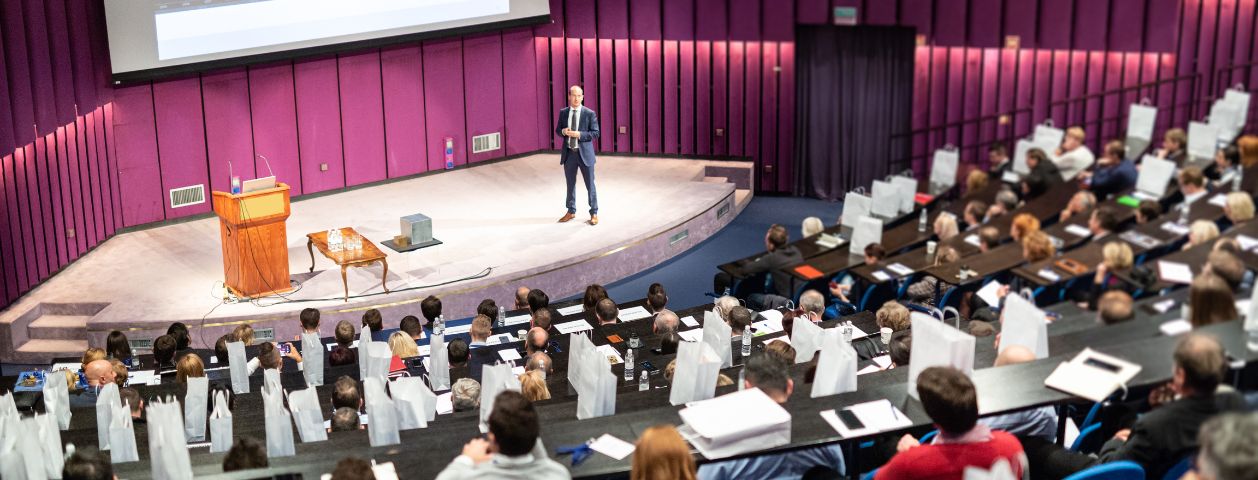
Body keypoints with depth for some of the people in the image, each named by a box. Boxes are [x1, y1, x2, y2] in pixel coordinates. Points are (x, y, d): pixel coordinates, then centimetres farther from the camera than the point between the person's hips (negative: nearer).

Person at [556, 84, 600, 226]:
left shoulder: (590, 114, -7)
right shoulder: (563, 113, 4)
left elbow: (595, 133, -8)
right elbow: (557, 130, 11)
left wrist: (579, 134, -21)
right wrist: (563, 131, -12)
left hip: (584, 153, -3)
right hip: (568, 153, 3)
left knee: (590, 185, 4)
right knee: (570, 184, 14)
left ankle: (594, 213, 15)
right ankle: (571, 212, 28)